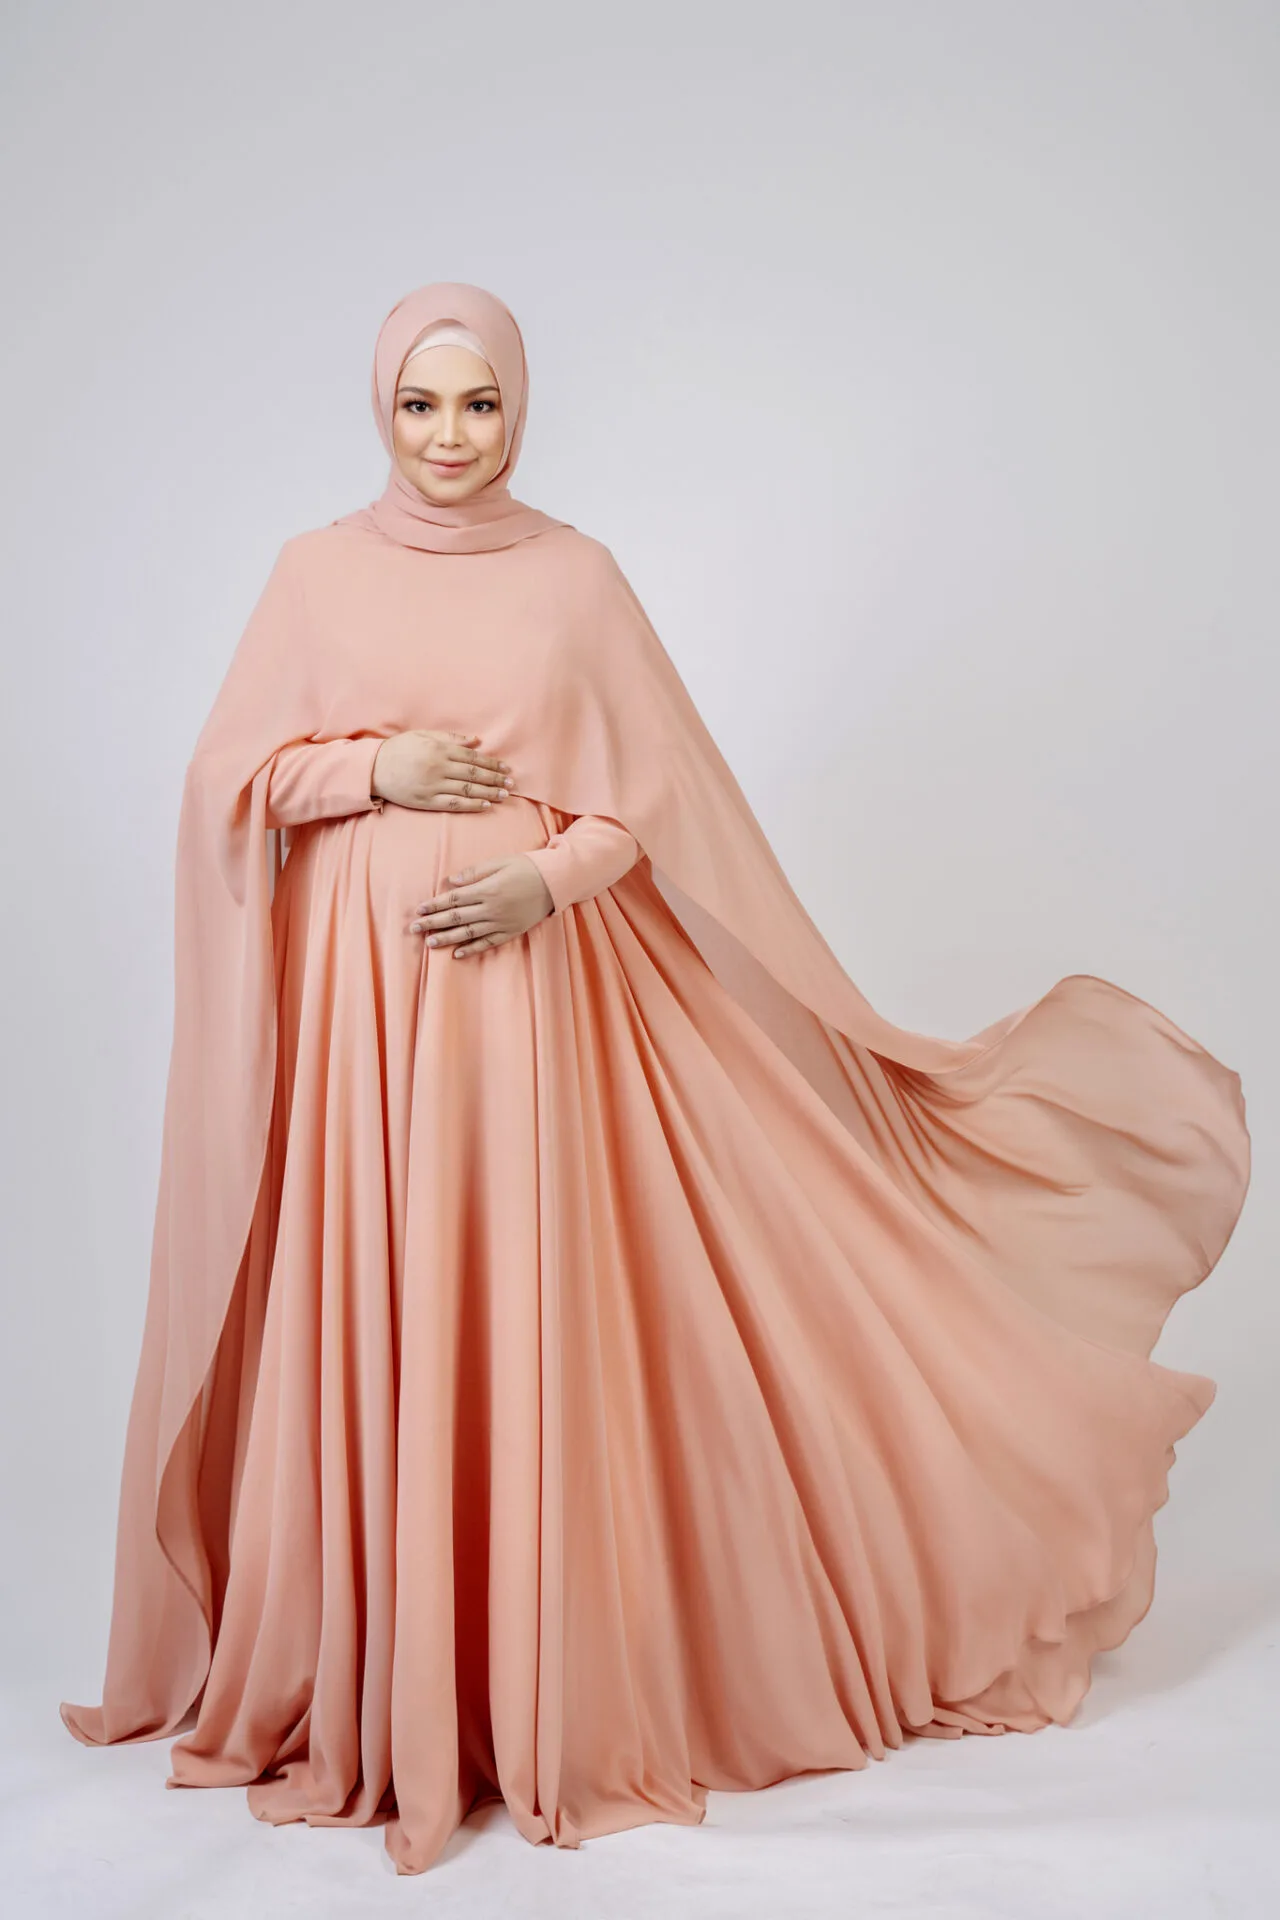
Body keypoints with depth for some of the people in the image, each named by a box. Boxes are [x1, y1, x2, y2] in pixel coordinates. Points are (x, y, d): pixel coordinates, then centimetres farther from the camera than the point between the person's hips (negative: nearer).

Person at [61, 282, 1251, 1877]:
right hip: (356, 987, 1)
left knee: (531, 1317, 0)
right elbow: (229, 777, 6)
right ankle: (371, 1683, 17)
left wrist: (550, 870, -13)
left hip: (529, 979, -1)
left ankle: (552, 1696, 15)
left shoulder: (574, 575, 5)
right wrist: (376, 770, -9)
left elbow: (664, 788, 4)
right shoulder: (316, 571, 7)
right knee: (364, 1321, 2)